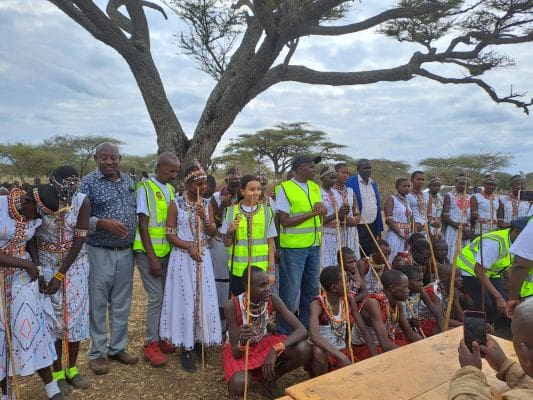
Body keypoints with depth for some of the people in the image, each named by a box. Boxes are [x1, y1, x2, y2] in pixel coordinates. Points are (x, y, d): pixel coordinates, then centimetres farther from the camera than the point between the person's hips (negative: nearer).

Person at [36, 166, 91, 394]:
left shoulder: (82, 201, -13)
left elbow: (80, 239, -13)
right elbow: (32, 236, -9)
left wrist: (60, 275, -15)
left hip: (75, 265, 1)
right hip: (47, 264, 0)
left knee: (75, 314, 8)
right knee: (51, 316, 6)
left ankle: (72, 369, 26)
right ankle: (57, 372, 23)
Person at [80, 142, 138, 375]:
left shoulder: (129, 181, 10)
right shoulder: (88, 182, -6)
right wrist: (102, 223, -25)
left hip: (126, 252, 5)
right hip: (99, 252, -5)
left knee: (122, 304, 13)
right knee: (98, 304, 6)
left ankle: (117, 348, 28)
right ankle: (97, 353, 22)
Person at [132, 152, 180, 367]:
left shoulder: (170, 189, 9)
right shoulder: (145, 188, -10)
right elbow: (142, 225, -12)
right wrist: (152, 258, -14)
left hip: (167, 251, 6)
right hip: (148, 252, -6)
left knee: (166, 296, 10)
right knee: (156, 297, -3)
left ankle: (161, 337, 26)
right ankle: (151, 344, 12)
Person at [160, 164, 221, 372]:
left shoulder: (206, 204, 6)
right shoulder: (176, 204, -6)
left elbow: (213, 233, 3)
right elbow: (169, 234, -7)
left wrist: (204, 217, -14)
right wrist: (188, 246, -17)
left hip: (203, 256, 4)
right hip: (182, 257, -4)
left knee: (204, 299, 6)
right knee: (185, 300, 1)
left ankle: (198, 340, 24)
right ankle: (186, 348, 13)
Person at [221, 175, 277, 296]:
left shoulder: (267, 212, 0)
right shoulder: (231, 211, 0)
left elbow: (270, 244, 2)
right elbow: (227, 243, 5)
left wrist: (271, 271, 1)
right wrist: (230, 231, -14)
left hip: (260, 270, 0)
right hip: (237, 269, 1)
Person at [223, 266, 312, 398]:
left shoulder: (273, 300, -22)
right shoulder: (232, 306, -30)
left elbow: (302, 330, -26)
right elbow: (236, 353, -26)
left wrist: (275, 350, -40)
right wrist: (242, 342, -50)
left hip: (263, 343, 3)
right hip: (239, 349, -2)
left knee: (304, 349, -24)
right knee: (238, 385, -35)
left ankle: (271, 381, 2)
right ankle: (253, 375, 4)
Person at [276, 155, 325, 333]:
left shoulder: (315, 187, 12)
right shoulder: (285, 188, -8)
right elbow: (285, 221, -14)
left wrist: (321, 211, -3)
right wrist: (311, 213, -17)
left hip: (314, 245, 7)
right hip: (293, 247, -7)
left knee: (311, 288, 15)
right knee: (290, 291, 2)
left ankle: (306, 326, 31)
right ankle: (284, 330, 18)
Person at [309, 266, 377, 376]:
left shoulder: (349, 300, -5)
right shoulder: (318, 304, -20)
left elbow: (364, 330, -2)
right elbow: (314, 336, -36)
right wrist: (342, 358, -40)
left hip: (342, 352, 4)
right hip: (324, 352, -4)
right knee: (319, 351, -37)